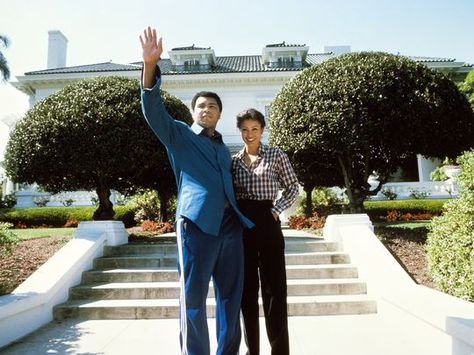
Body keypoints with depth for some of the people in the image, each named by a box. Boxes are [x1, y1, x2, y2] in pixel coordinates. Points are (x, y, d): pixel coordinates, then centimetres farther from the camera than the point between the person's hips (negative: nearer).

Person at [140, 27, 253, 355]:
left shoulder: (224, 149, 24)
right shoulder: (178, 134, 9)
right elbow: (153, 109, -8)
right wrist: (151, 65, -21)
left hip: (230, 225, 6)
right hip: (196, 223, -5)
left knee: (231, 297, 11)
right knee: (194, 298, 0)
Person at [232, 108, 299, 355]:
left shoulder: (276, 155, 3)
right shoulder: (233, 160, 11)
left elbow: (293, 189, 4)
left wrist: (276, 211, -7)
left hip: (266, 222, -3)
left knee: (273, 286, 0)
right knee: (247, 287, 9)